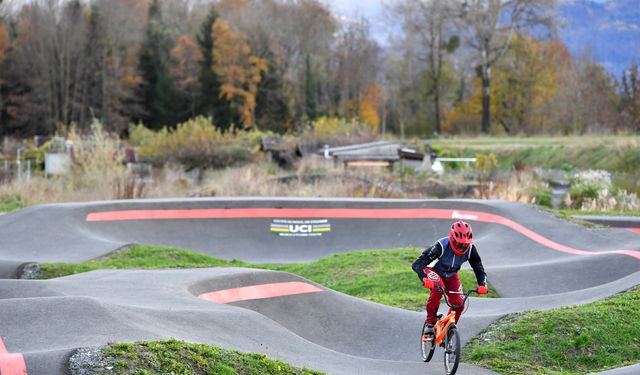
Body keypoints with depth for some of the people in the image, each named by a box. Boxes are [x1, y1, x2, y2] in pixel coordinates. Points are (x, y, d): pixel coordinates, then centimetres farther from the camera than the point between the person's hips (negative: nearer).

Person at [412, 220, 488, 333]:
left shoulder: (470, 249, -24)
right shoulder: (441, 246, -36)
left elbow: (479, 268, -14)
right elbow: (417, 264, -39)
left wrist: (482, 285, -33)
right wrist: (424, 279, -58)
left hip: (451, 275, 4)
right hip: (434, 272, -4)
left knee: (459, 304, -9)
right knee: (438, 288, -36)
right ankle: (430, 322, -21)